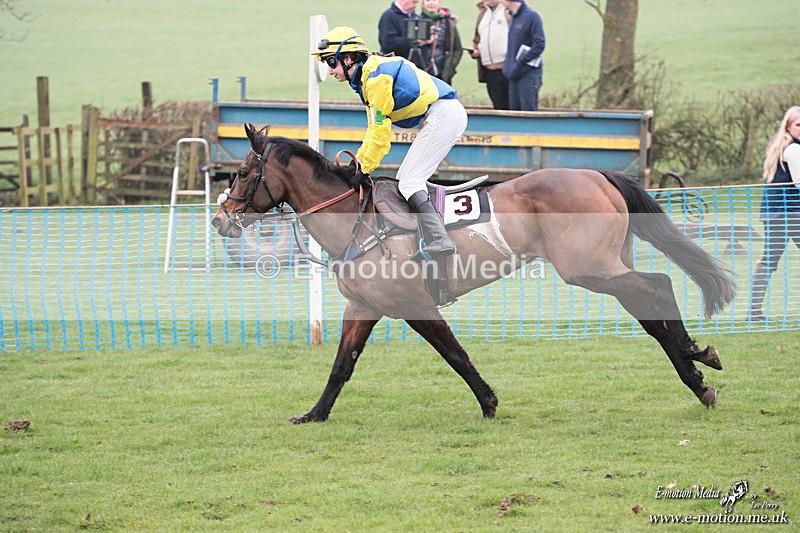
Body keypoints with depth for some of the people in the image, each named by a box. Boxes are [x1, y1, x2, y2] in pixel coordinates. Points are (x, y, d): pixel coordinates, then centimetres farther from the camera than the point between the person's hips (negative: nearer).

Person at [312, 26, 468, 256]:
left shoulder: (376, 75, -16)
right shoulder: (366, 75, 16)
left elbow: (380, 129, -15)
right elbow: (374, 128, 20)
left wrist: (365, 168, -8)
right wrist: (358, 161, 14)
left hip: (443, 114, -11)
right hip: (447, 115, 11)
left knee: (409, 181, -14)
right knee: (404, 179, 13)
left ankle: (440, 241, -24)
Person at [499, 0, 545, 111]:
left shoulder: (532, 16, -11)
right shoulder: (513, 17, 14)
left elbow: (539, 45, -16)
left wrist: (519, 63, -17)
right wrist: (508, 64, 10)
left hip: (529, 73, -8)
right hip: (514, 73, 8)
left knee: (528, 111, -9)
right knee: (514, 109, 9)